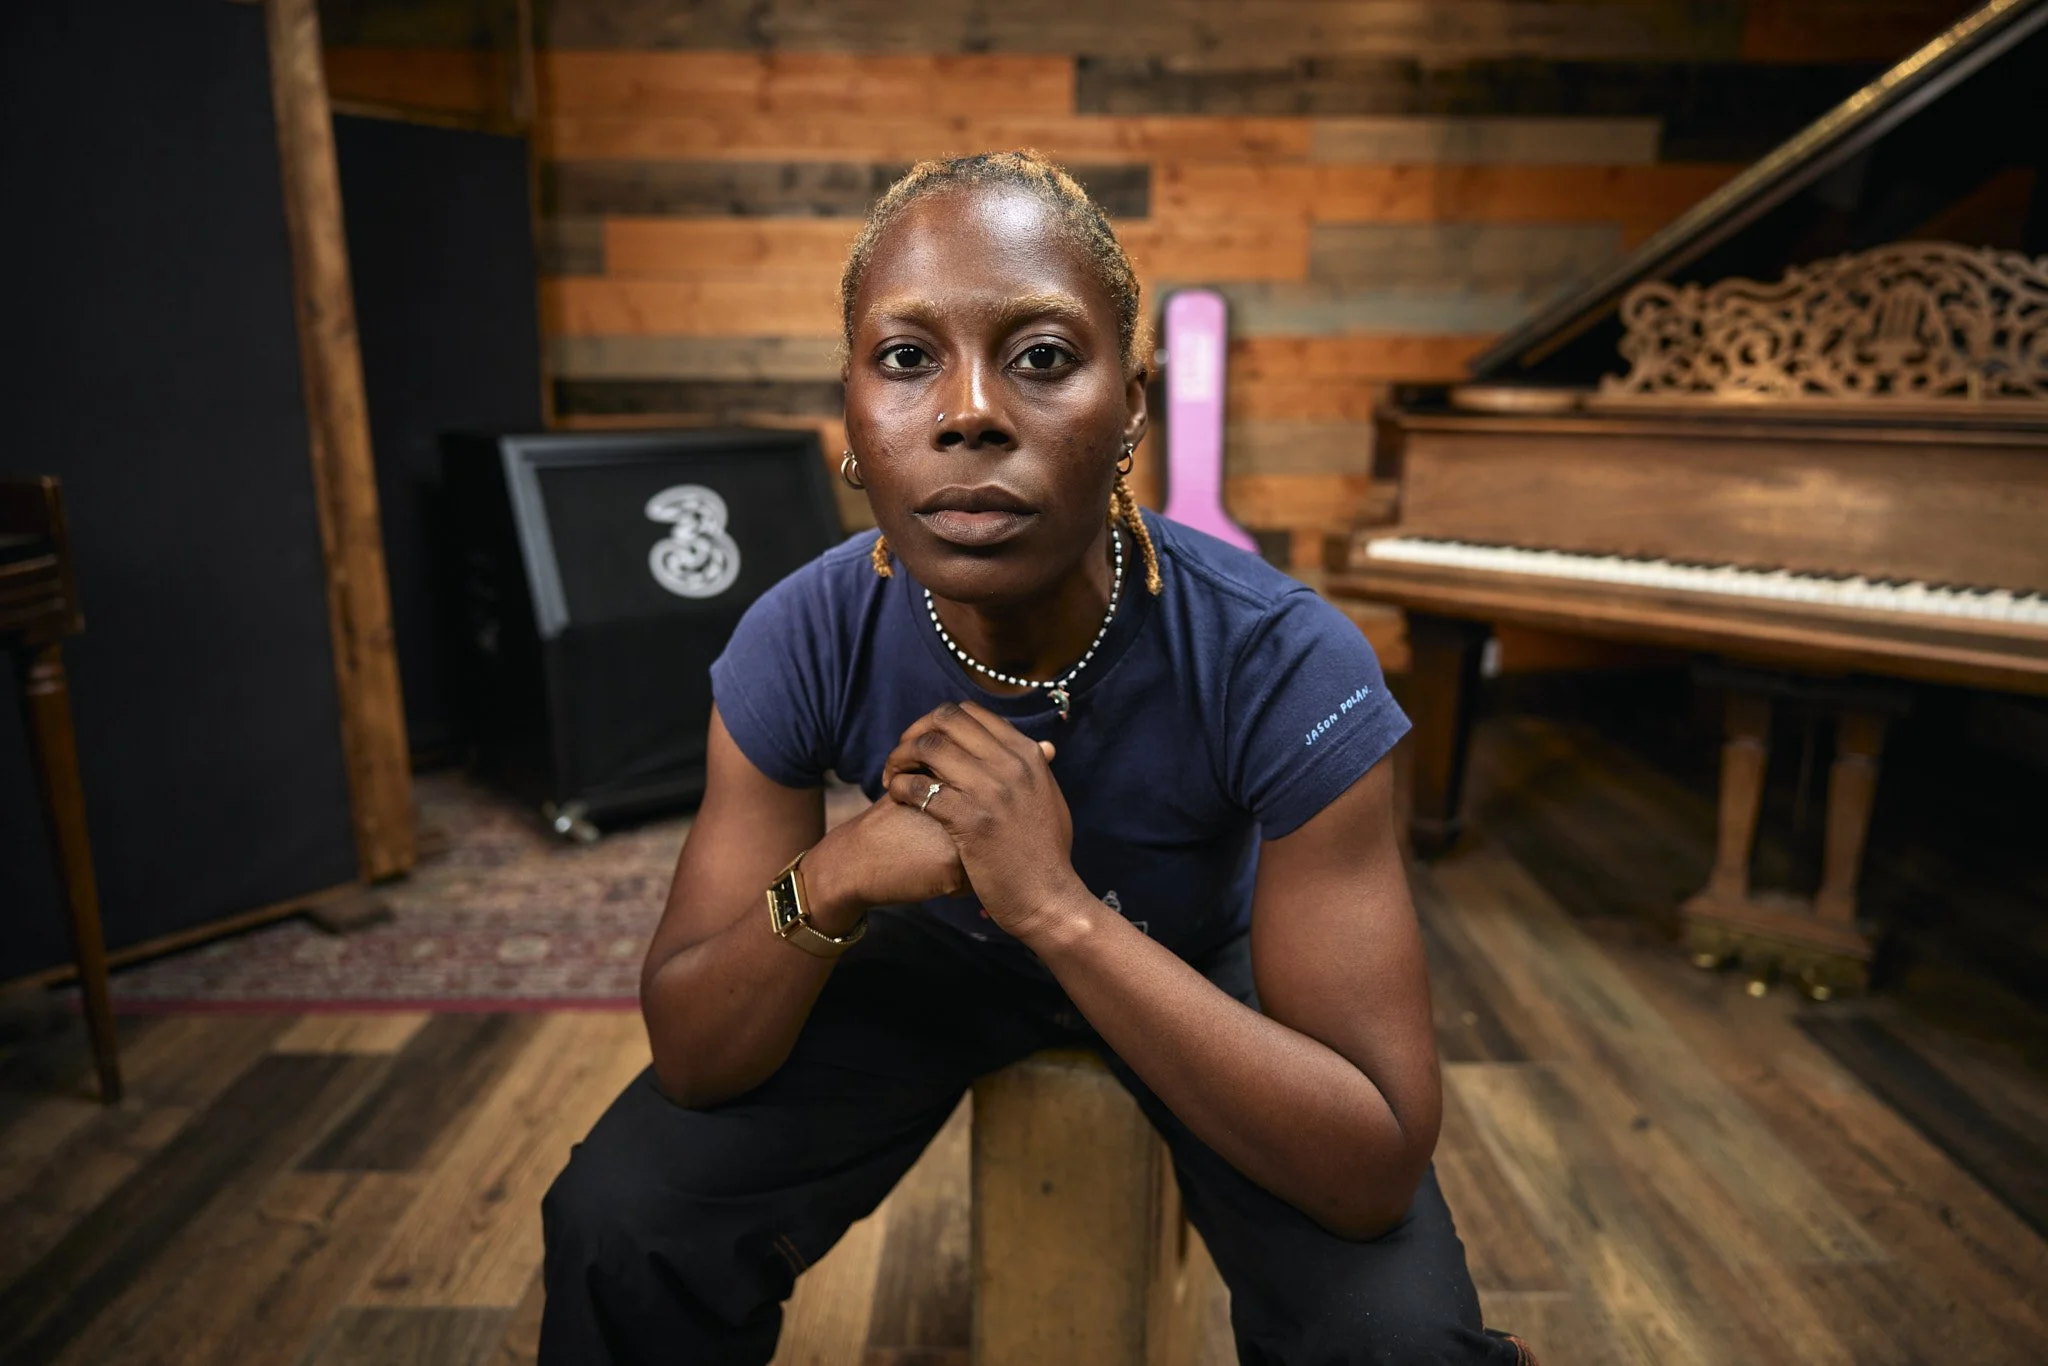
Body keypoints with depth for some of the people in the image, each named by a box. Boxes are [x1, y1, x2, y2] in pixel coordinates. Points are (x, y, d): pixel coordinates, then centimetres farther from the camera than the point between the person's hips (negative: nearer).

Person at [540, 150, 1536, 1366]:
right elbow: (690, 1059, -17)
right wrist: (830, 879, -38)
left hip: (1200, 967, 0)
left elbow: (1380, 1166, -31)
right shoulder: (803, 644, -24)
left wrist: (1060, 905, -42)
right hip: (940, 948, 2)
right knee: (619, 1228, -15)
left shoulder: (1285, 666, -32)